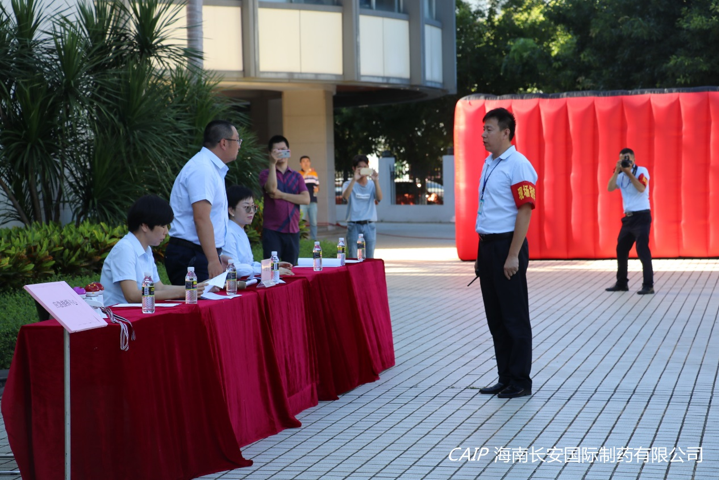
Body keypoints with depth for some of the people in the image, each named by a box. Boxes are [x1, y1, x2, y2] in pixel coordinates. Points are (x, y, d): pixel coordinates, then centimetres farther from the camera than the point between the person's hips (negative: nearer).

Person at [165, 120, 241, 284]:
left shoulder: (211, 168, 20)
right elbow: (201, 218, -24)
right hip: (191, 257, -10)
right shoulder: (202, 169, -14)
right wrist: (213, 261, -29)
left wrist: (218, 258, 27)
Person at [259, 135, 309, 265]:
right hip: (272, 231, -3)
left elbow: (306, 199, -1)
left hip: (292, 231, 3)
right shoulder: (265, 174, 6)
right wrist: (272, 163, -17)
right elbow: (272, 189, -17)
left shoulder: (297, 176, 14)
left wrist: (282, 195, -8)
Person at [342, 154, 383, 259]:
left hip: (369, 226, 2)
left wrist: (376, 181, -24)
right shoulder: (349, 184, 4)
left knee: (369, 258, 5)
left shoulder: (372, 185, 8)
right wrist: (354, 180, -27)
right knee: (353, 258, -2)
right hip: (354, 225, -2)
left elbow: (379, 198, -10)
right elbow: (345, 196, -18)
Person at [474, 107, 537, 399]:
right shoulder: (489, 165, 15)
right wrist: (481, 254, 18)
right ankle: (505, 379, 22)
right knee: (495, 318, 13)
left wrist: (512, 256, -21)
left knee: (514, 318, -1)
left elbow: (525, 211, -17)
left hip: (507, 246, -9)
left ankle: (520, 381, 7)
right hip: (487, 245, 9)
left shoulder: (518, 165, -12)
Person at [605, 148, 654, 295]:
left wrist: (629, 173, -20)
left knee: (643, 250, -10)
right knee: (621, 250, 11)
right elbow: (610, 188, -4)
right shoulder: (621, 175, 10)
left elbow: (641, 188, -22)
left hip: (641, 217, -7)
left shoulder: (641, 171, -6)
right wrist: (617, 171, -11)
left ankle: (648, 285, -7)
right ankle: (621, 283, 23)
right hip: (628, 217, 7)